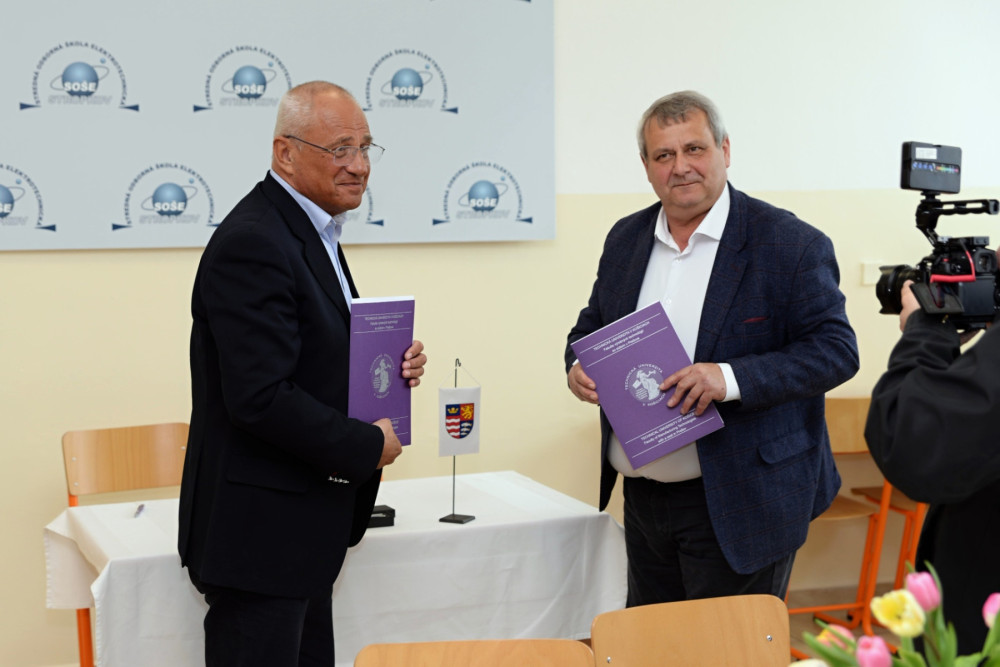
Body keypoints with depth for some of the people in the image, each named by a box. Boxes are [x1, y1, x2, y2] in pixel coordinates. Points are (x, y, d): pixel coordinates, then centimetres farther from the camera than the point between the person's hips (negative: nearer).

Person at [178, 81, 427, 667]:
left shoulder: (312, 232, 14)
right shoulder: (253, 244, -20)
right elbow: (261, 398, -27)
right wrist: (369, 446, -15)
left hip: (303, 530, 10)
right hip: (259, 536, -10)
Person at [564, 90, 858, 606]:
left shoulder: (791, 244, -10)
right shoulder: (625, 239, 9)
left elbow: (836, 350, -14)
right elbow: (592, 328, 20)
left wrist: (731, 378, -26)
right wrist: (578, 366, -4)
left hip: (740, 504, -6)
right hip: (643, 500, 6)